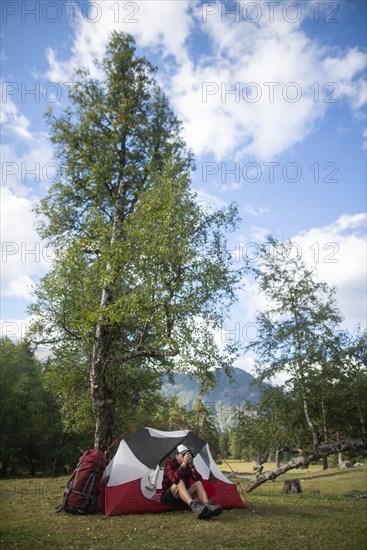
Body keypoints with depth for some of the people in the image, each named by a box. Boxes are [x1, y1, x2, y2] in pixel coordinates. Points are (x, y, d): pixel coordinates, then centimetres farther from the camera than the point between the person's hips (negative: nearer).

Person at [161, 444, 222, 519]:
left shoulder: (188, 466, 5)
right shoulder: (170, 464, -12)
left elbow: (199, 480, -10)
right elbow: (174, 479, -35)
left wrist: (192, 466, -20)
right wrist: (184, 463, -37)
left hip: (183, 498, 6)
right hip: (168, 497, -5)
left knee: (198, 483, -20)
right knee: (179, 482, -36)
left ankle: (207, 506, -46)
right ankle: (194, 506, -58)